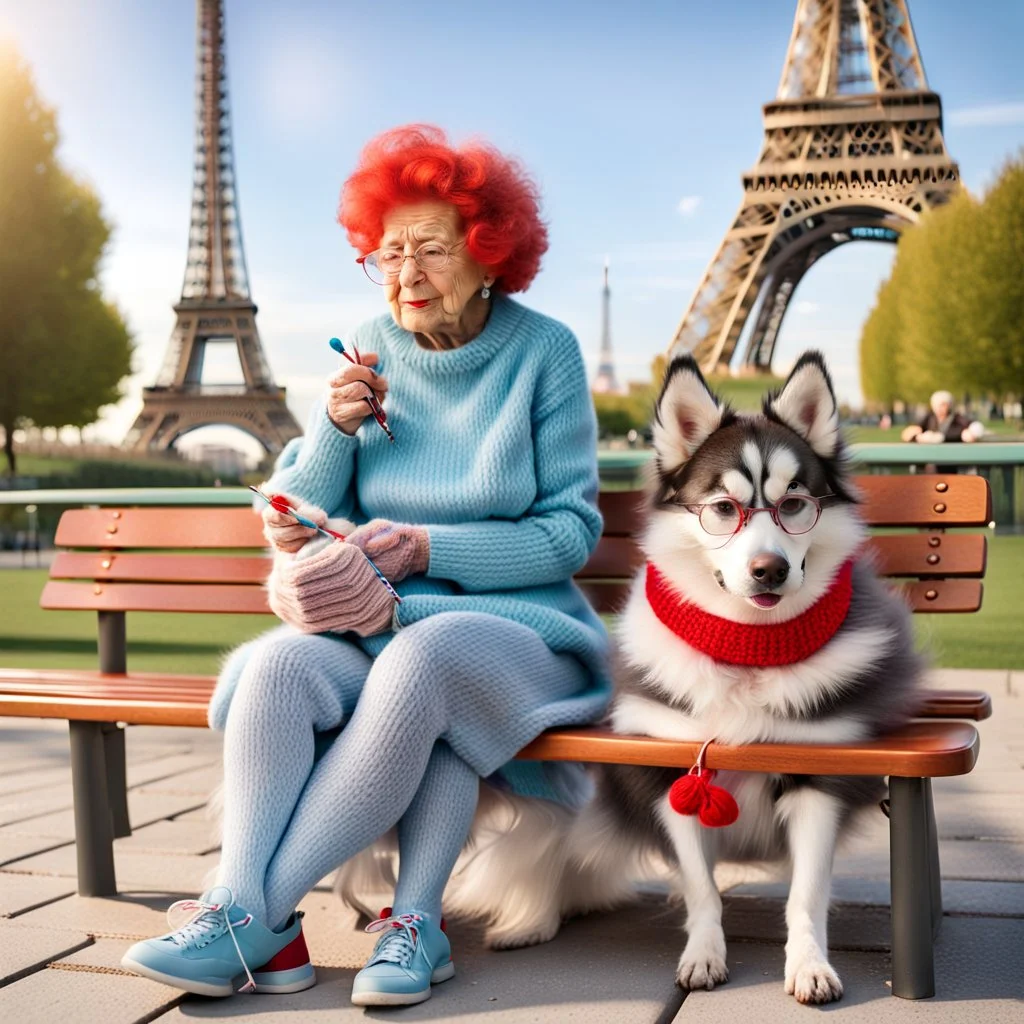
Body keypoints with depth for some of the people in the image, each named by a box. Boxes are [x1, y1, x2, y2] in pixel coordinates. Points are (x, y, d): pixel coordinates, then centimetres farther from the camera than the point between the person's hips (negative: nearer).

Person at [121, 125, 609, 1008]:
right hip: (370, 629, 4)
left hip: (516, 626, -3)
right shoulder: (372, 353, 8)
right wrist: (337, 428, -11)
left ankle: (255, 914, -28)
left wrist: (427, 550, -13)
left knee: (421, 662, -35)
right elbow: (290, 529, 8)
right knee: (280, 665, -27)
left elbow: (572, 530, -4)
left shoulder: (544, 351, -1)